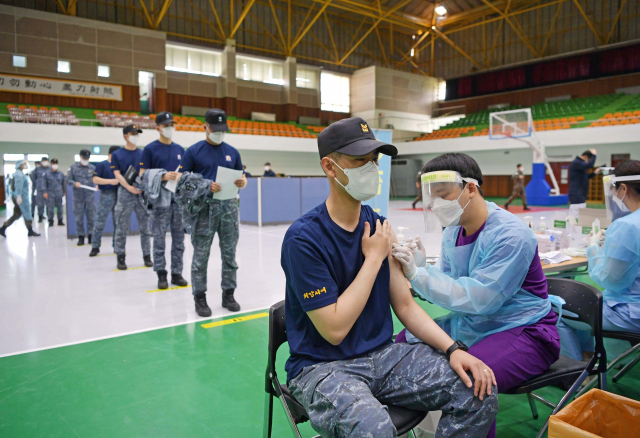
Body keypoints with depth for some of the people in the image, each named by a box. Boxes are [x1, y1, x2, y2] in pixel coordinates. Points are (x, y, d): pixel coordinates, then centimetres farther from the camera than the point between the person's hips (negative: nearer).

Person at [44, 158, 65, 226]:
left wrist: (64, 192, 17)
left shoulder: (61, 174, 7)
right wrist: (45, 192, -5)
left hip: (59, 193, 2)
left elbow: (63, 183, 16)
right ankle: (50, 221, 7)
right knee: (50, 207, -2)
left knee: (59, 207, 7)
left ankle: (60, 220, 16)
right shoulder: (47, 173, 0)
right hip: (50, 193, -2)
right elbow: (44, 183, 1)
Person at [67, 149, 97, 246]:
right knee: (79, 218, 4)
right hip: (78, 197, 0)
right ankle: (80, 237, 13)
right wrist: (75, 183, -16)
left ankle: (91, 236, 11)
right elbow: (68, 180, 4)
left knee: (91, 217, 1)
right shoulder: (73, 167, 5)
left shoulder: (93, 168, 6)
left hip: (90, 196, 0)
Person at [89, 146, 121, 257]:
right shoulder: (102, 165, 2)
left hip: (118, 195, 5)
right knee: (100, 222, -4)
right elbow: (95, 179, -6)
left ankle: (117, 246, 15)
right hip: (106, 195, -5)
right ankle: (95, 247, 4)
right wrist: (110, 181, -15)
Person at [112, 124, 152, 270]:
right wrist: (130, 187, -18)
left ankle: (147, 256, 13)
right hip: (125, 193, -2)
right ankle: (120, 258, 9)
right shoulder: (117, 154, 5)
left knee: (145, 228, 5)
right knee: (122, 229, 0)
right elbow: (117, 174, -3)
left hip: (142, 193, 2)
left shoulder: (143, 154, 11)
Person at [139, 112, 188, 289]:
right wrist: (163, 176, -17)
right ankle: (161, 274, 11)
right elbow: (143, 175, -3)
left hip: (179, 199, 4)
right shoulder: (150, 149, 0)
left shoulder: (180, 149, 13)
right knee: (159, 239, 2)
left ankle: (177, 273, 16)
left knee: (179, 239, 7)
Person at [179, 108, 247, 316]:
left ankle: (228, 294, 20)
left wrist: (242, 182, -8)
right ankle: (200, 297, 12)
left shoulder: (232, 151, 12)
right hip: (204, 207, -3)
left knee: (229, 254, 8)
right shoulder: (194, 151, 1)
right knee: (201, 254, 1)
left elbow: (242, 178, 17)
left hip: (228, 206, 3)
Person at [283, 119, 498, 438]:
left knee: (479, 392, -9)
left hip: (383, 354, 6)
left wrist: (453, 349, -9)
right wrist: (373, 258, -15)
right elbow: (334, 330, -20)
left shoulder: (380, 228, 3)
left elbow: (406, 306, 6)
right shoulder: (303, 238, -17)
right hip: (322, 367, -6)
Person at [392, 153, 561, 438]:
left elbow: (477, 299, -26)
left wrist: (418, 274, -28)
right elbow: (446, 280, 4)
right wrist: (419, 267, -16)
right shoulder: (453, 229, 4)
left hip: (523, 331, -8)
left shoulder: (510, 235, -21)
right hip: (468, 325, 8)